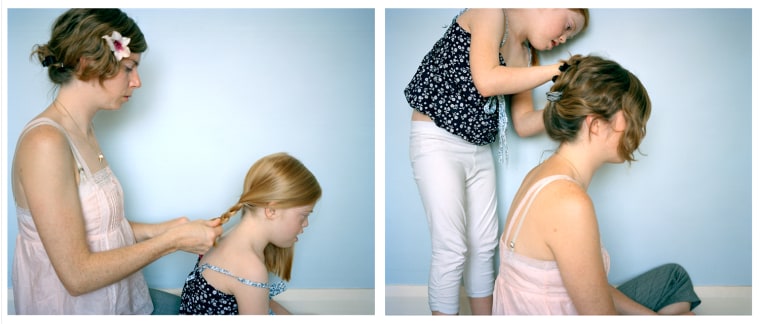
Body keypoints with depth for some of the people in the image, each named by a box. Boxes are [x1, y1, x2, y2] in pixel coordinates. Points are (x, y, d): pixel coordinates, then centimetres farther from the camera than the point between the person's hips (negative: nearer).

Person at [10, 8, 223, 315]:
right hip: (76, 308, -8)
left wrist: (162, 229, -1)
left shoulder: (83, 132, 5)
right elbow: (77, 275, -24)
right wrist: (172, 240, -19)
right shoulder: (45, 143, -24)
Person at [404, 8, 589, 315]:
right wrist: (556, 70, -19)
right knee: (452, 250, -8)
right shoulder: (491, 12, -9)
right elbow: (486, 81, -25)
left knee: (484, 245, 10)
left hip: (480, 150, 8)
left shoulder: (527, 55, 11)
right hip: (437, 141, -8)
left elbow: (523, 124, 8)